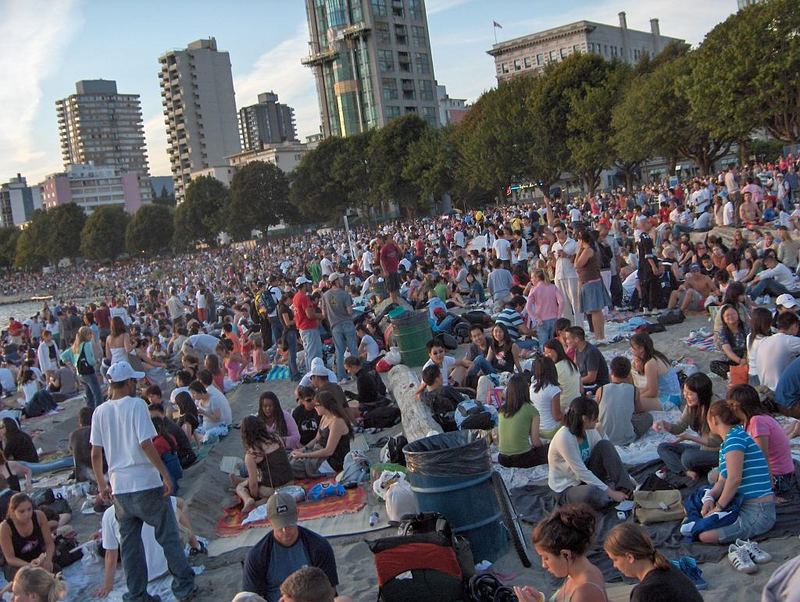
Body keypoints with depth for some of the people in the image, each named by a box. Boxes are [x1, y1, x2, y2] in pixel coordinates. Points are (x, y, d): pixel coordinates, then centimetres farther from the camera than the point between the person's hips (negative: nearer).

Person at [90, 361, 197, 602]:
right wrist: (165, 474, -11)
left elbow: (95, 453, 7)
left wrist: (101, 484, 18)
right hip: (146, 484, -5)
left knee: (130, 542, 12)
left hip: (119, 487, 5)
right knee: (168, 536, 7)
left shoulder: (100, 412, 5)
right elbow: (146, 444, -17)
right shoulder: (136, 405, -10)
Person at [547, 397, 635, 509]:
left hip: (586, 478, 7)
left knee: (605, 445, -14)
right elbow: (581, 472, -27)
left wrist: (627, 478, -10)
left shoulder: (590, 431, -6)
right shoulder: (564, 438, -29)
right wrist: (611, 492, -26)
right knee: (592, 492, -41)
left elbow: (609, 456, 1)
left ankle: (626, 491, -14)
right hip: (566, 489, -7)